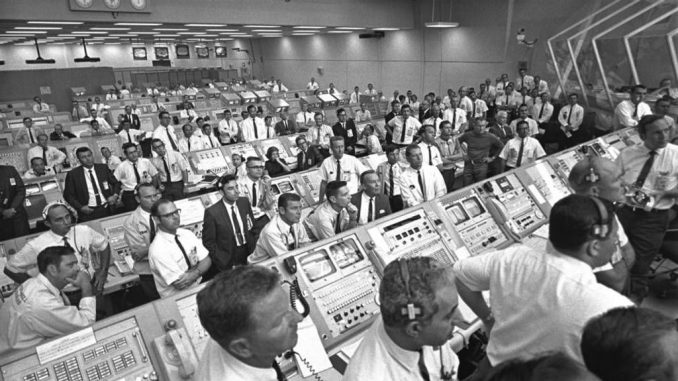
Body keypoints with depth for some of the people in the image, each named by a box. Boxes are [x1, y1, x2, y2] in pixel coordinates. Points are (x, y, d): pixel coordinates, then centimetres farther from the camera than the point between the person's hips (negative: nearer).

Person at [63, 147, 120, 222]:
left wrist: (115, 195, -4)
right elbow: (68, 195, 3)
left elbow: (116, 183, 13)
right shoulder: (73, 174, -1)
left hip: (107, 209, 2)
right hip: (88, 212, -2)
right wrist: (81, 207, -8)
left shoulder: (103, 168, 5)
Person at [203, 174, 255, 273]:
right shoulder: (212, 212, -14)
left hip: (249, 255, 3)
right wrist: (225, 263, -13)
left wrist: (254, 249, -1)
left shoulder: (244, 202, -1)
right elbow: (208, 242, -9)